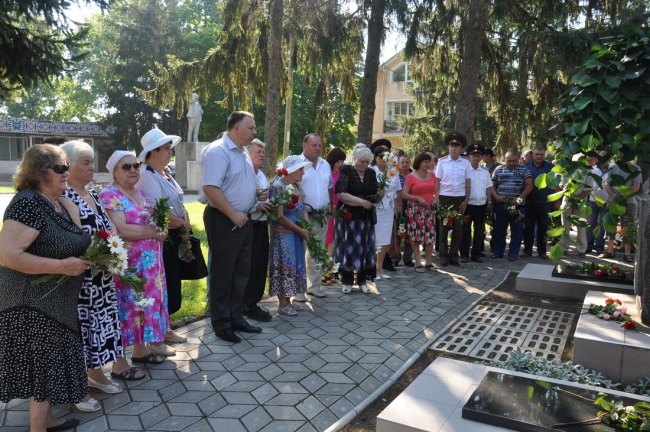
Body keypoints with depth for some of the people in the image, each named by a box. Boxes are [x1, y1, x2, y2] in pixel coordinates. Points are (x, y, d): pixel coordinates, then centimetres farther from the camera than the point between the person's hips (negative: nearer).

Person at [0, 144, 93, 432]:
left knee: (48, 363, 19)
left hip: (55, 302, 9)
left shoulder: (57, 204, 8)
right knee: (41, 365, 2)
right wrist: (62, 266, -26)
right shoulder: (28, 203, -21)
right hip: (34, 303, -9)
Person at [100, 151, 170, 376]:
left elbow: (150, 221, 20)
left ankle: (140, 350, 32)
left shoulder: (138, 192, 13)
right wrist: (154, 231, -14)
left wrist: (160, 229, -3)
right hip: (127, 265, -8)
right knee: (126, 308, -1)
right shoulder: (109, 195, -13)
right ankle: (119, 364, 11)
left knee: (144, 305, 16)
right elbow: (121, 231, -24)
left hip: (148, 263, 8)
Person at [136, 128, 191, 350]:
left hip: (174, 237, 9)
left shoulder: (166, 172, 12)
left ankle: (164, 329, 33)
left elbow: (178, 201, 14)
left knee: (172, 284, 17)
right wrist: (183, 225, -10)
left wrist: (184, 217, -5)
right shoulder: (147, 175, -17)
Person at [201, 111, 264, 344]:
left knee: (241, 272, 15)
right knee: (223, 274, 3)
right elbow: (210, 188, -25)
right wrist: (233, 214, -23)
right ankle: (221, 324, 18)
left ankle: (236, 318, 30)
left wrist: (258, 194, 7)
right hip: (223, 221, -9)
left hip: (243, 220, 9)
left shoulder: (243, 152, 13)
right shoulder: (217, 151, -16)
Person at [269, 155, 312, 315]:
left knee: (295, 266, 12)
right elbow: (280, 216, -18)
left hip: (296, 234, 8)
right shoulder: (277, 187, -15)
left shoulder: (297, 186, 9)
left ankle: (288, 301, 23)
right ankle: (282, 304, 11)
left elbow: (303, 207, 13)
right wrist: (300, 230, -15)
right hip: (282, 234, -8)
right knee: (285, 266, -1)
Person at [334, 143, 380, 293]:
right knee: (348, 248, 0)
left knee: (365, 248, 6)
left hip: (366, 218, 5)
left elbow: (374, 194, 15)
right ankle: (347, 281, 12)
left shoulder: (371, 174, 10)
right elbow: (341, 194, -15)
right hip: (349, 217, -5)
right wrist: (362, 202, -20)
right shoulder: (346, 171, -6)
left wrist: (379, 194, -8)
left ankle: (362, 281, 17)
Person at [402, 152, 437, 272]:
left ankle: (428, 262, 15)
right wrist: (418, 199, -15)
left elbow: (436, 190, 19)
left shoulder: (432, 175, 10)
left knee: (430, 235, 3)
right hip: (415, 209, -4)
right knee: (416, 235, -2)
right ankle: (418, 263, 7)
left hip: (429, 208, 4)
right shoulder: (411, 176, -4)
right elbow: (404, 194, -7)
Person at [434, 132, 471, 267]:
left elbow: (468, 183, 5)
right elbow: (437, 182, 0)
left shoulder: (465, 163, 4)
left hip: (460, 199, 1)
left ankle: (453, 256, 17)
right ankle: (443, 256, 13)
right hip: (444, 198, -1)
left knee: (457, 228, 6)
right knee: (443, 228, 4)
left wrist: (466, 200, 0)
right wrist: (436, 199, -6)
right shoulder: (442, 162, 0)